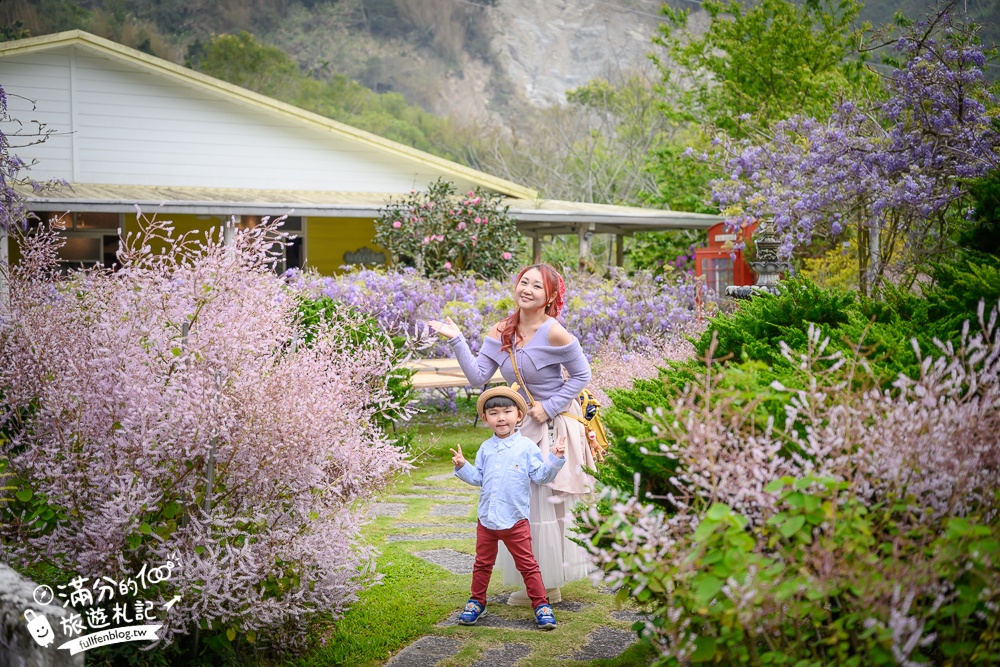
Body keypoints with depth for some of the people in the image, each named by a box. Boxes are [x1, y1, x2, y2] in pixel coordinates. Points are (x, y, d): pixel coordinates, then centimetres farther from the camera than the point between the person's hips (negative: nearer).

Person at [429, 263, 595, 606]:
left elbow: (581, 375, -10)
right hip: (521, 426, 7)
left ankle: (549, 587, 16)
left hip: (553, 426, -7)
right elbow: (477, 376, -6)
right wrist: (457, 340, -13)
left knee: (547, 502, 2)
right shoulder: (501, 332, -1)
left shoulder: (553, 333, -19)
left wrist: (550, 407, -15)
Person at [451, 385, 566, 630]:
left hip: (515, 520, -4)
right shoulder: (486, 449, 7)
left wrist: (555, 459, -20)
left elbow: (541, 475, -8)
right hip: (486, 519, 4)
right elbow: (477, 477, 11)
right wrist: (462, 466, -2)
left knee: (527, 565, 1)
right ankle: (477, 602, 29)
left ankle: (541, 605, 9)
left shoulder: (526, 447, -5)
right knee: (482, 564, 15)